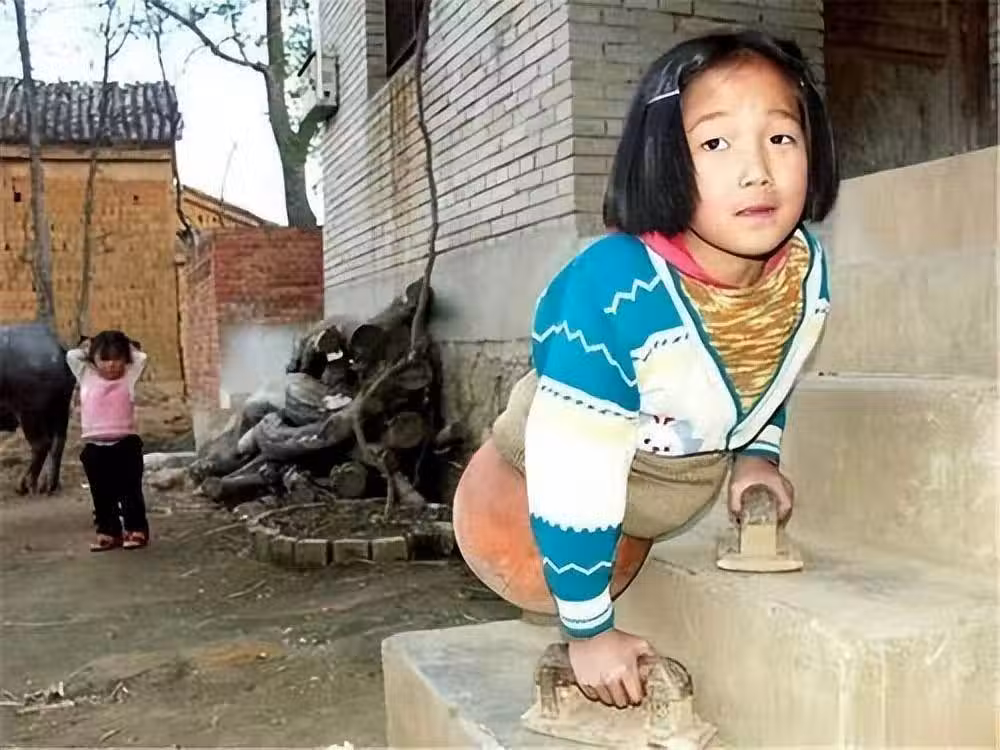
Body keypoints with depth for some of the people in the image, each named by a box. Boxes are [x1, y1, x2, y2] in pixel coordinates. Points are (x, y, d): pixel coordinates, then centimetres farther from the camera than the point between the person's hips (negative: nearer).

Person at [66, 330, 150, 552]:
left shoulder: (129, 377, 3)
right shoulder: (87, 376, 7)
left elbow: (141, 357, -3)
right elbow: (71, 356, 7)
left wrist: (128, 345, 11)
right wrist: (87, 347, 17)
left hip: (125, 444, -2)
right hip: (95, 447, 2)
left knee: (130, 492, 5)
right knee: (102, 495, 10)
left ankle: (136, 530, 13)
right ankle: (108, 532, 19)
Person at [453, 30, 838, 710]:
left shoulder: (804, 266, -19)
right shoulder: (612, 292, -41)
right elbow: (572, 482, -35)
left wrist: (758, 452, 0)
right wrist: (589, 631, -25)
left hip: (662, 504, 6)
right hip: (540, 502, -6)